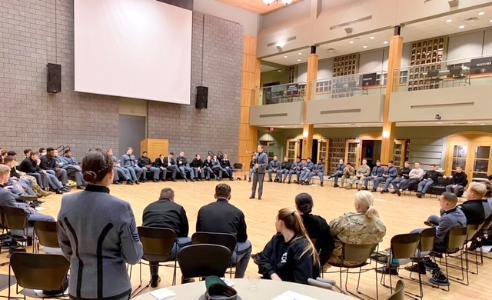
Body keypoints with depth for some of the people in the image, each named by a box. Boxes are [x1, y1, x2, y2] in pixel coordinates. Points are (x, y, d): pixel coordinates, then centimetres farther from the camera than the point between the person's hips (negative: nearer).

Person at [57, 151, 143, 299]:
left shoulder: (67, 203, -8)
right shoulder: (120, 207, -22)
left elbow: (65, 246, 7)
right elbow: (133, 257, -15)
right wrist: (137, 243, 6)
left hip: (78, 286, 4)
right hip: (113, 288, -4)